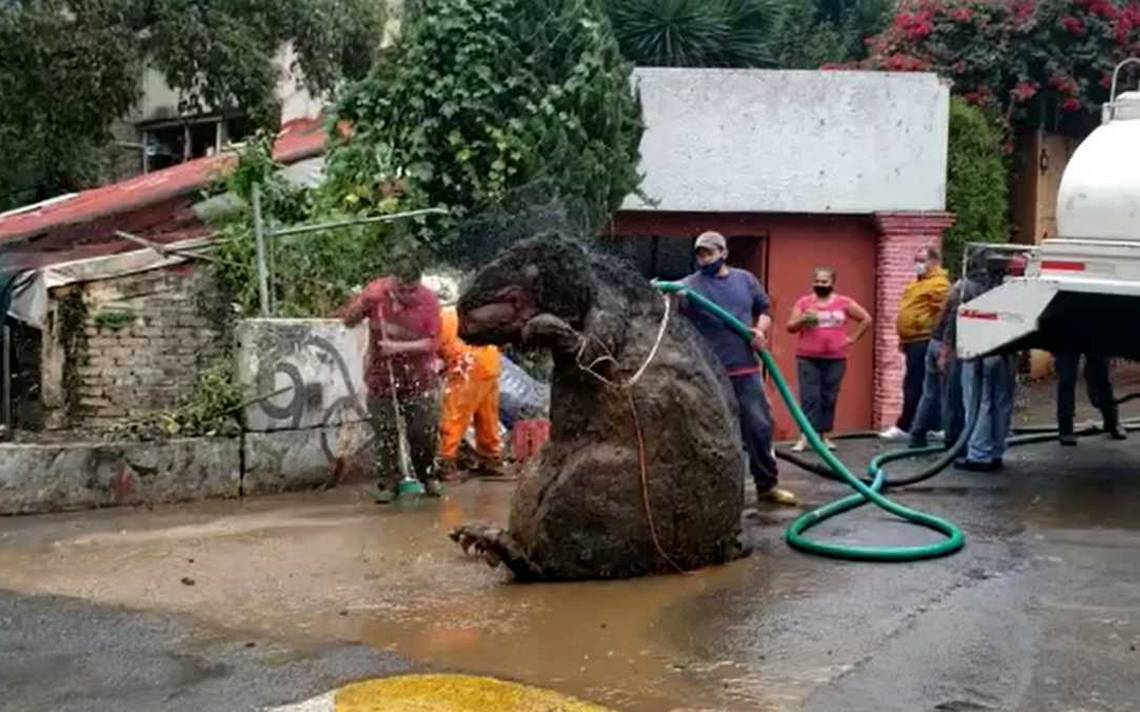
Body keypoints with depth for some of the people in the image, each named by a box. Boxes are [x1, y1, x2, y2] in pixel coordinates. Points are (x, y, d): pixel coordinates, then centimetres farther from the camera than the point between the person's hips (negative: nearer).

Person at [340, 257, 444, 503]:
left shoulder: (429, 300, -12)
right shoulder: (376, 291, -8)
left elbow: (432, 343, -14)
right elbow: (348, 321, -1)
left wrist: (398, 347, -26)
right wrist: (363, 303, -21)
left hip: (419, 378, -1)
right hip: (382, 376, 1)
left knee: (425, 431, 0)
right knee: (386, 432, -1)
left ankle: (428, 476, 21)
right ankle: (387, 483, 10)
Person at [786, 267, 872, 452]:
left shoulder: (844, 303, 6)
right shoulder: (804, 302, 4)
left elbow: (866, 319, 12)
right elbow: (790, 327, 0)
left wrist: (852, 338, 6)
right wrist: (803, 319, -18)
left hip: (835, 359, 1)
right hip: (807, 358, -1)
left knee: (829, 398, 5)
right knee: (809, 397, -5)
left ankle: (825, 436, 13)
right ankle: (804, 437, -7)